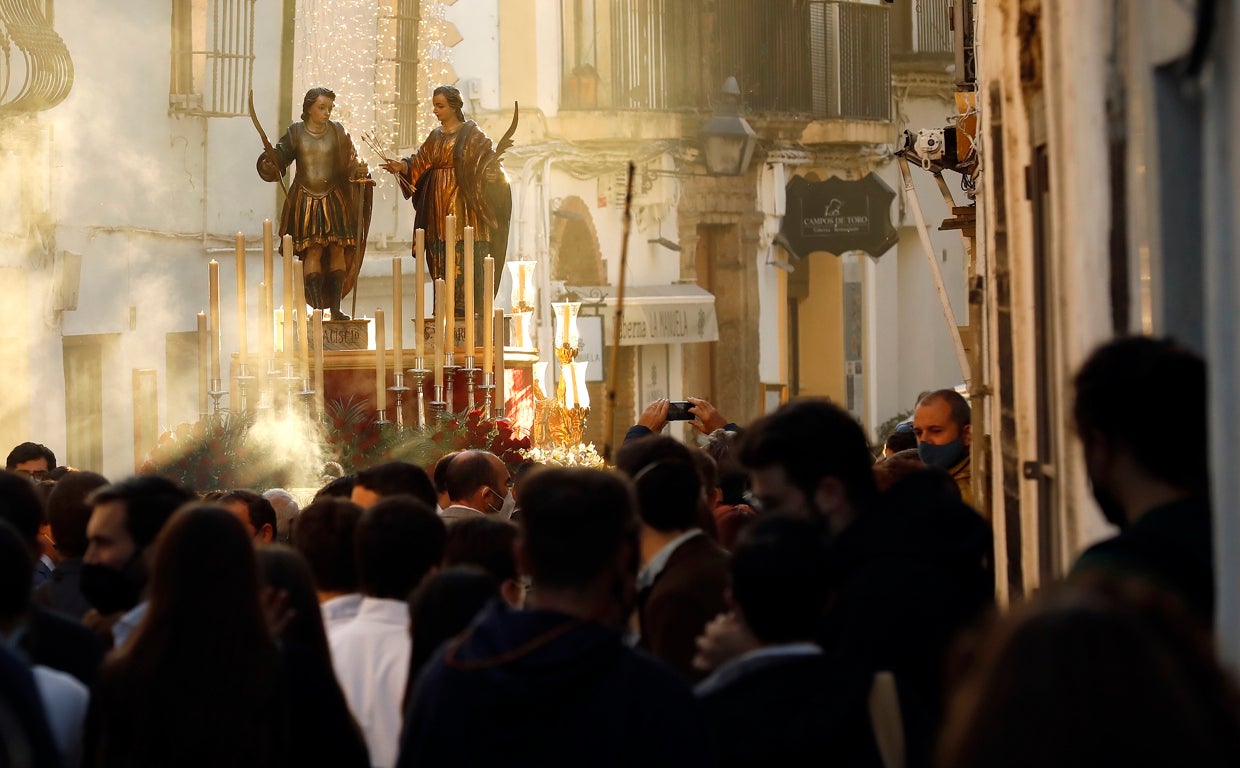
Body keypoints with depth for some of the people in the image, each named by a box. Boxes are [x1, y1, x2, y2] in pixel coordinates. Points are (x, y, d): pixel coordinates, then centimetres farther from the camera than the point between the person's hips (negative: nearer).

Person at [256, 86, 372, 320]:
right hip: (306, 201, -2)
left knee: (338, 250, -2)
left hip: (333, 198, 2)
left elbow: (350, 162, 5)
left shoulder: (337, 131, 4)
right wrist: (270, 158, -23)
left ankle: (335, 307, 3)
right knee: (313, 251, -7)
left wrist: (359, 169, -15)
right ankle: (317, 307, -4)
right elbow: (280, 157, -2)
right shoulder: (296, 132, 1)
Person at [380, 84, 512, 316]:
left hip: (462, 201, -6)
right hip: (438, 205, 6)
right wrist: (401, 166, -7)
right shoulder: (436, 137, 16)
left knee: (466, 257, -10)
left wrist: (497, 154, -30)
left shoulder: (471, 134, -1)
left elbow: (486, 161, -9)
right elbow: (419, 163, 11)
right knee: (440, 258, 3)